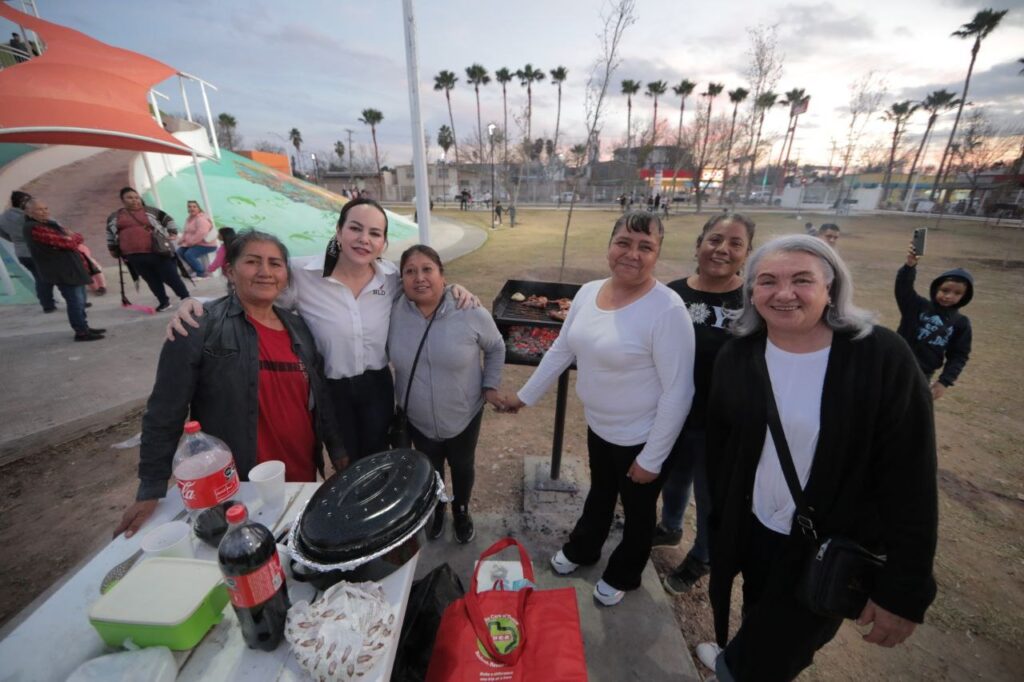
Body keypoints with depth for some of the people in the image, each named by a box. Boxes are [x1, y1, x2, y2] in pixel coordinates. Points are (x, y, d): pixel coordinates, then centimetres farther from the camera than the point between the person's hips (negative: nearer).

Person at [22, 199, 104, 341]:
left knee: (80, 300, 15)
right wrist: (72, 239, 1)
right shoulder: (33, 228, -13)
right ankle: (81, 332, -7)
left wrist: (71, 238, -5)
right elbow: (66, 242, -19)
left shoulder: (51, 223, 17)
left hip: (72, 267, 10)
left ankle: (84, 327, 24)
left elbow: (78, 237, 15)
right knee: (76, 301, -11)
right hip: (61, 271, -10)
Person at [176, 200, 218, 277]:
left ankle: (202, 273, -10)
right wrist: (181, 240, 5)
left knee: (189, 254, -23)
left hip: (207, 244, -10)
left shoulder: (201, 219, -18)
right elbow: (186, 232, 22)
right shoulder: (189, 219, 13)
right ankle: (196, 269, 16)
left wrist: (190, 242, -23)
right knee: (180, 251, 7)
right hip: (196, 244, 10)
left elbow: (201, 233, -30)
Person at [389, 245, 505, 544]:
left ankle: (461, 512, 54)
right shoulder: (394, 312, -16)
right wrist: (395, 401, 1)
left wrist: (490, 386, -5)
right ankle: (436, 511, 57)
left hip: (464, 416, -1)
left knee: (462, 467, 24)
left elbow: (496, 349, -3)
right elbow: (390, 356, 0)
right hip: (417, 419, 2)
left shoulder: (471, 313, -21)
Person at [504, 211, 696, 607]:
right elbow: (561, 350, 4)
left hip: (641, 439, -5)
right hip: (598, 427, 6)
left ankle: (623, 576, 51)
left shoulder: (667, 310, -27)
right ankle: (582, 549, 59)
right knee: (598, 495, 31)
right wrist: (525, 395, 8)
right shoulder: (588, 293, -7)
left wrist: (652, 458, -16)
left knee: (637, 512, 22)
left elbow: (678, 392, -22)